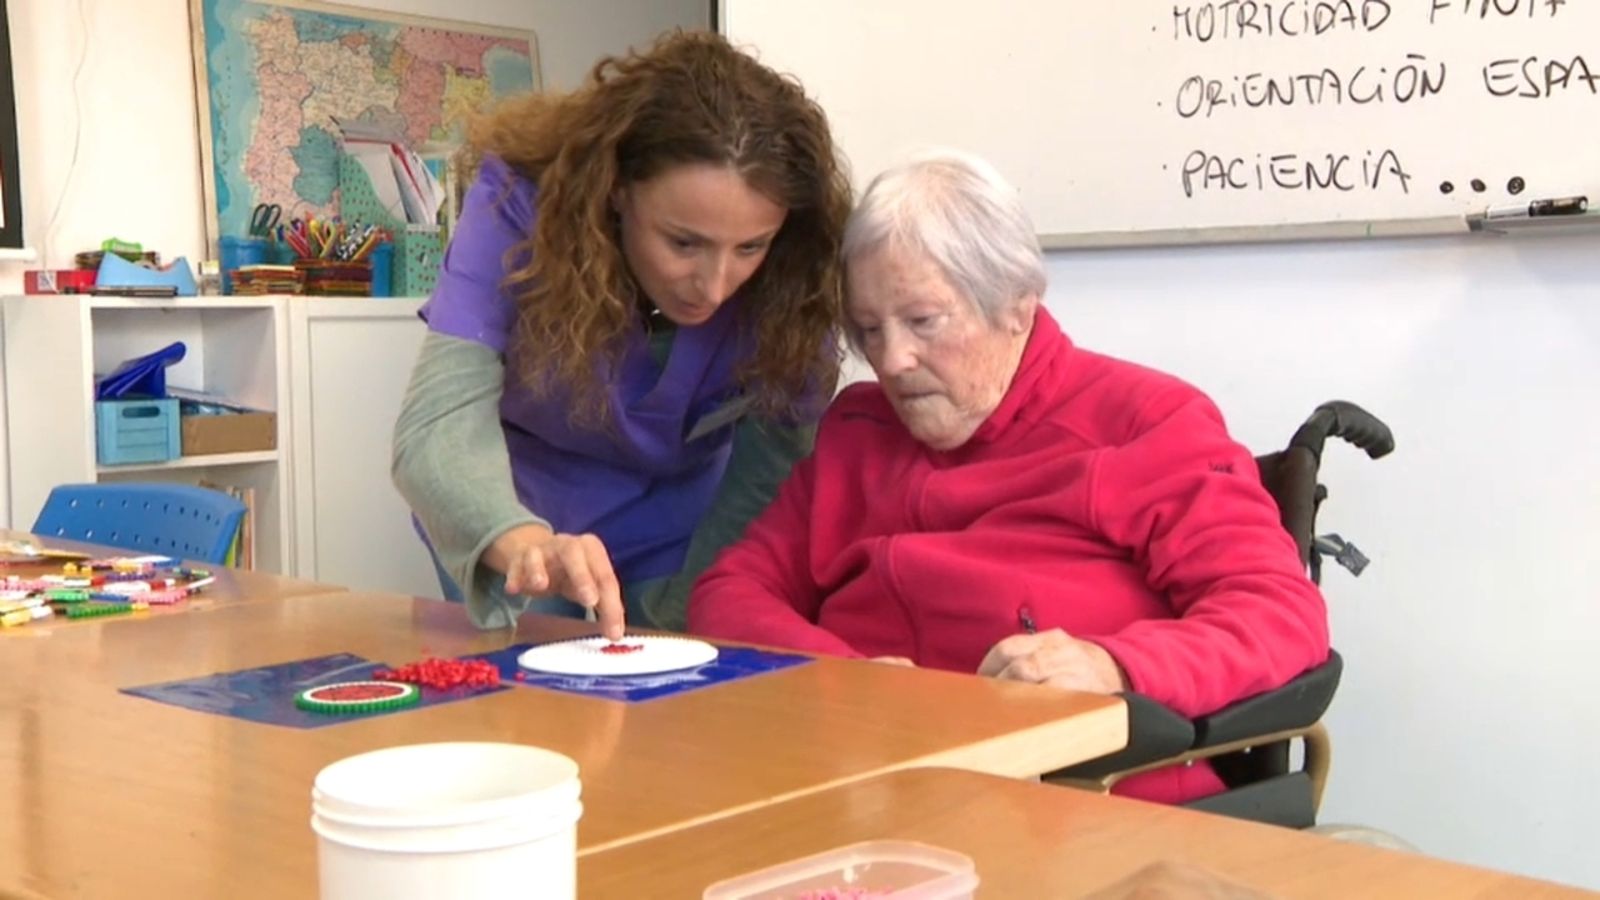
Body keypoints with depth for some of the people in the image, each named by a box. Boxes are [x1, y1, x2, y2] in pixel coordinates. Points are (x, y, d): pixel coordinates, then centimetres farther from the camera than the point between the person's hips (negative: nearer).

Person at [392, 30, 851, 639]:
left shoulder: (793, 271, -27)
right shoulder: (521, 200, -32)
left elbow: (766, 480, -19)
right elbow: (438, 425, -41)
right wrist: (522, 542, -59)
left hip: (676, 530, 1)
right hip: (515, 513, -1)